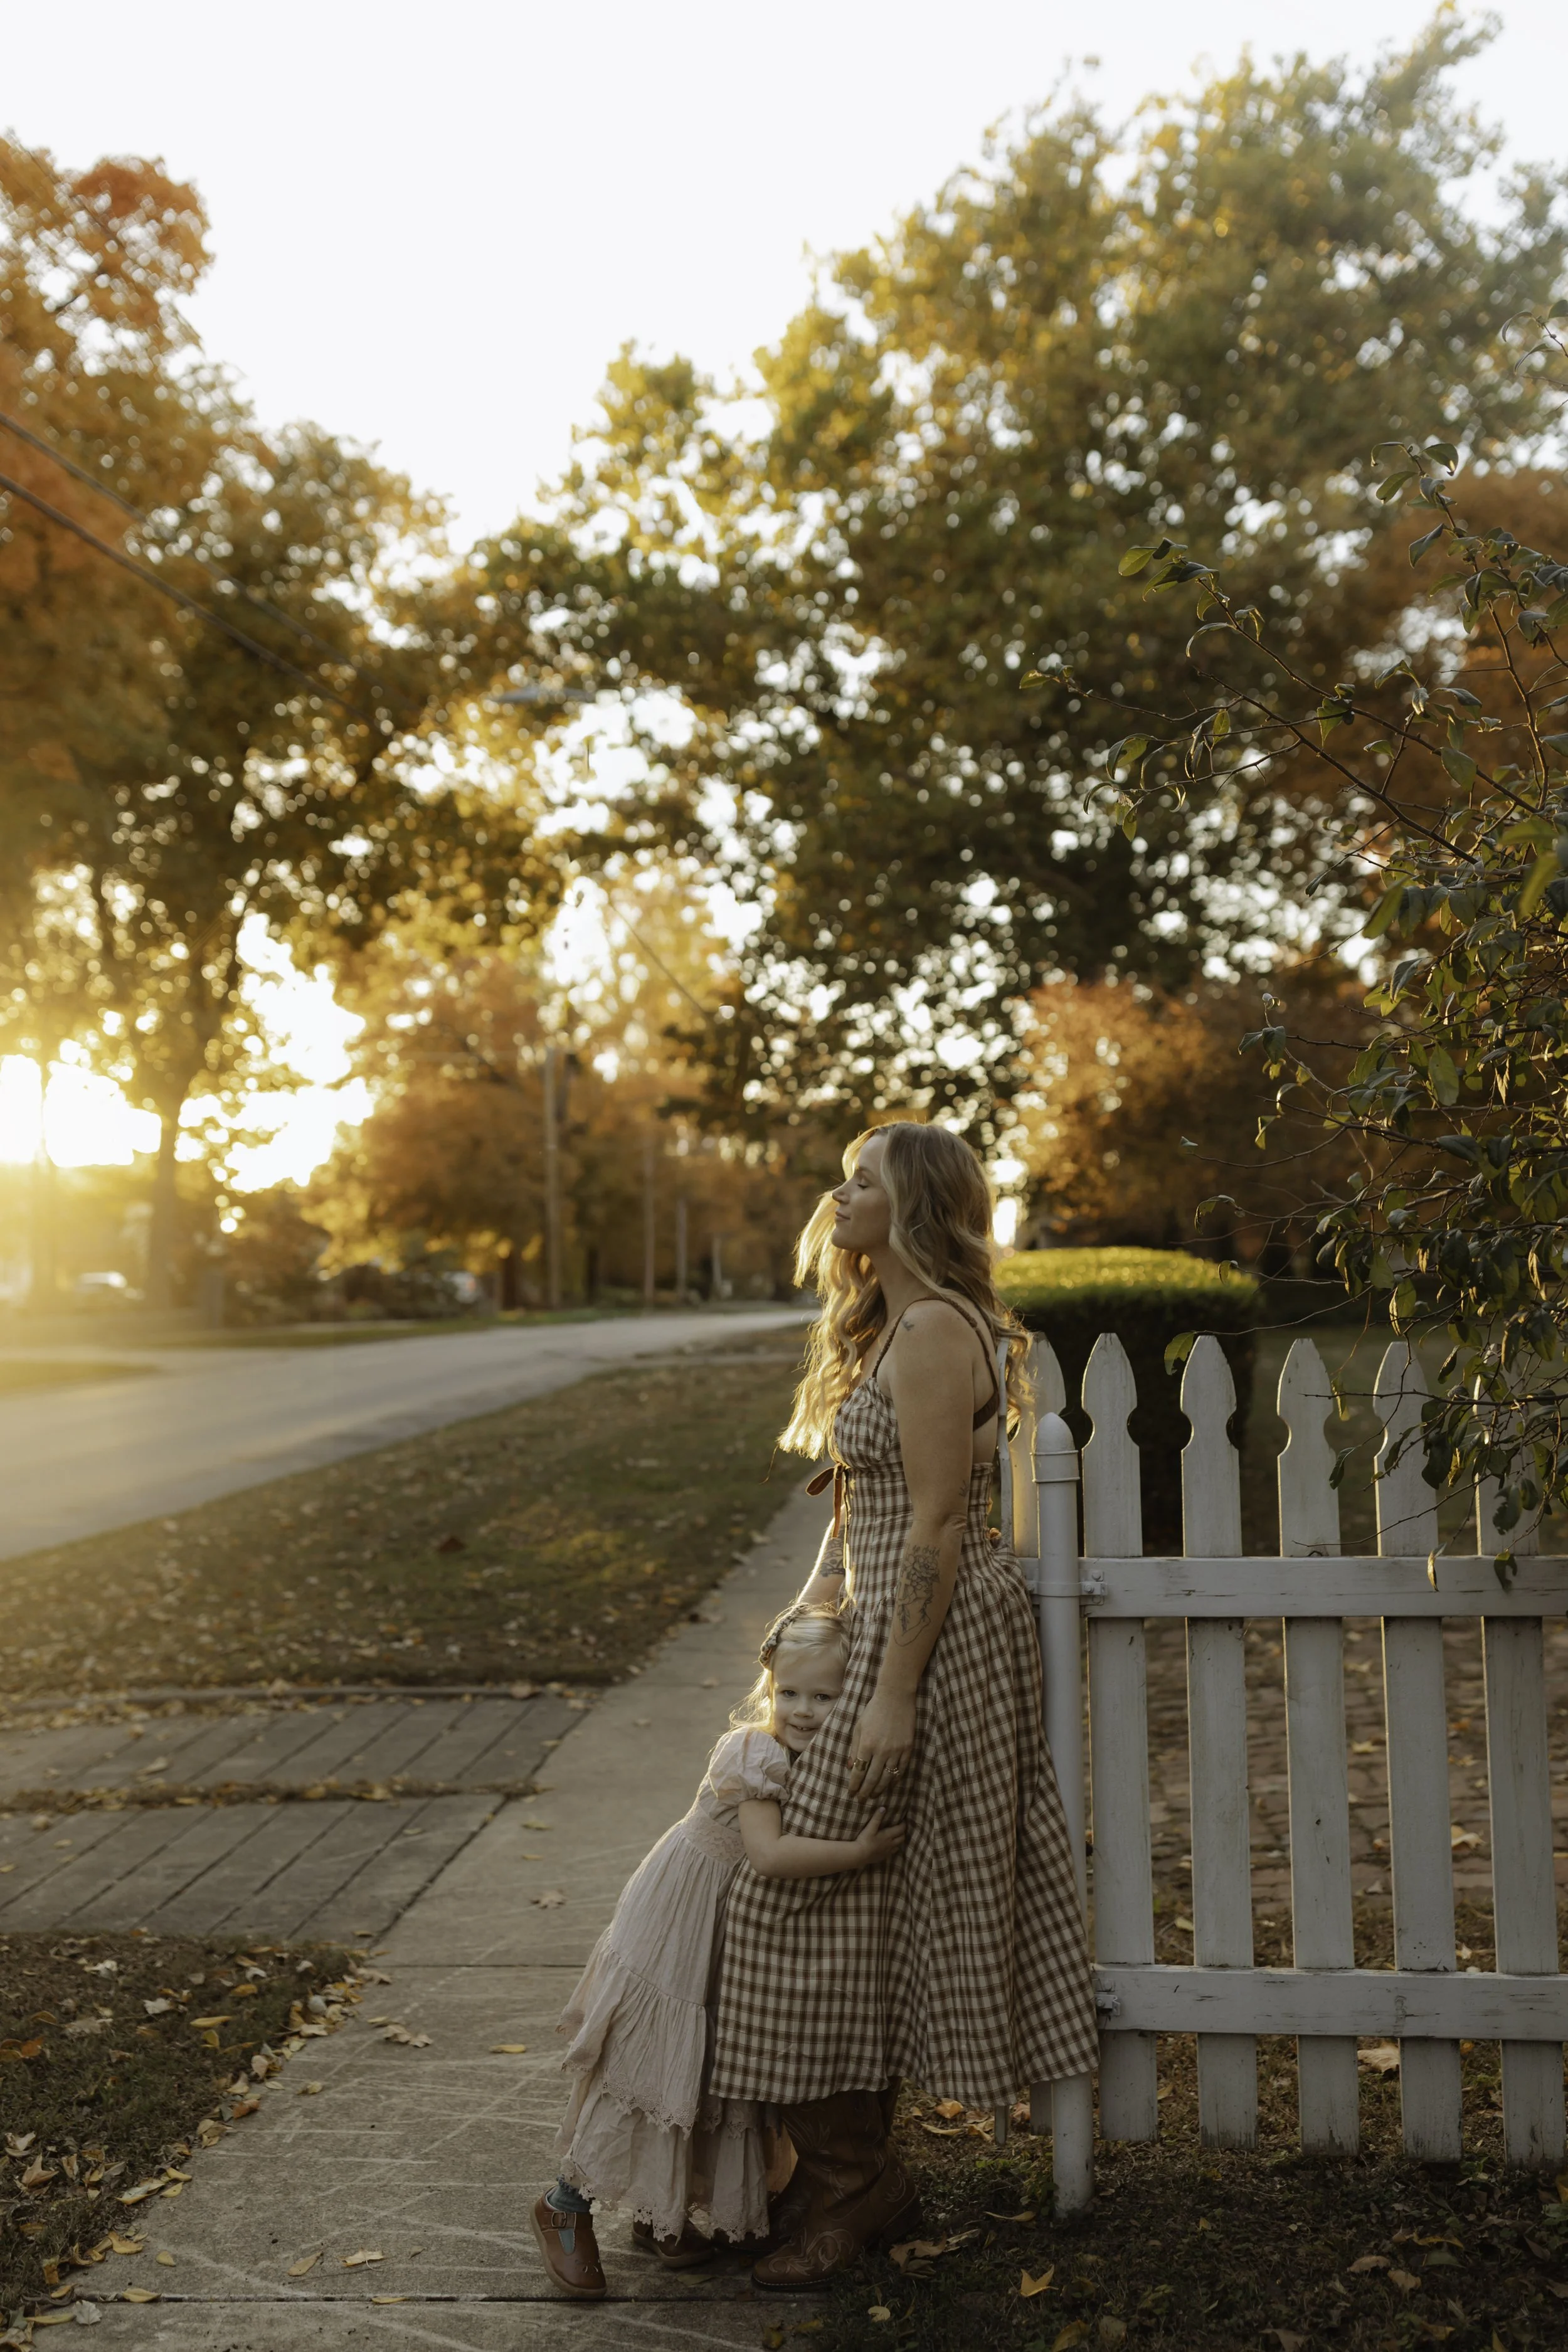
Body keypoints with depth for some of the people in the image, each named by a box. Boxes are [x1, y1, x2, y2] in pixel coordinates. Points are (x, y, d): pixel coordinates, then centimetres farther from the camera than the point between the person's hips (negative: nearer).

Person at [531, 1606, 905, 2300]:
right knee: (646, 2063, 1)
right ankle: (566, 2206, 20)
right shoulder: (755, 1754, -30)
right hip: (676, 1928, -7)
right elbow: (770, 1855, -39)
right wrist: (858, 1853, -37)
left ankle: (662, 2212, 35)